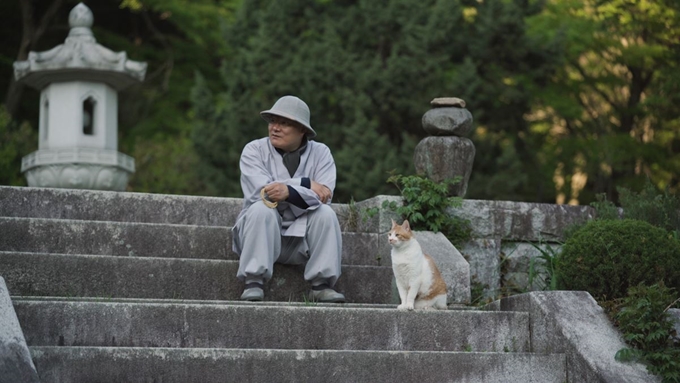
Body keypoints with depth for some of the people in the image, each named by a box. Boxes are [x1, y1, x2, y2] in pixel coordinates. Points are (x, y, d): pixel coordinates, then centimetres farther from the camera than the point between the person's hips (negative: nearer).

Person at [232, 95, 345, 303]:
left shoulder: (320, 153, -1)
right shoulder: (254, 150, -4)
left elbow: (323, 196, -17)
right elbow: (260, 190, -21)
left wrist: (289, 192, -35)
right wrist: (306, 184, -20)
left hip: (302, 238, 1)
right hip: (263, 233, -1)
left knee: (325, 213, -24)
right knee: (262, 209, -30)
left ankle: (321, 284, -22)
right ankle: (254, 283, -31)